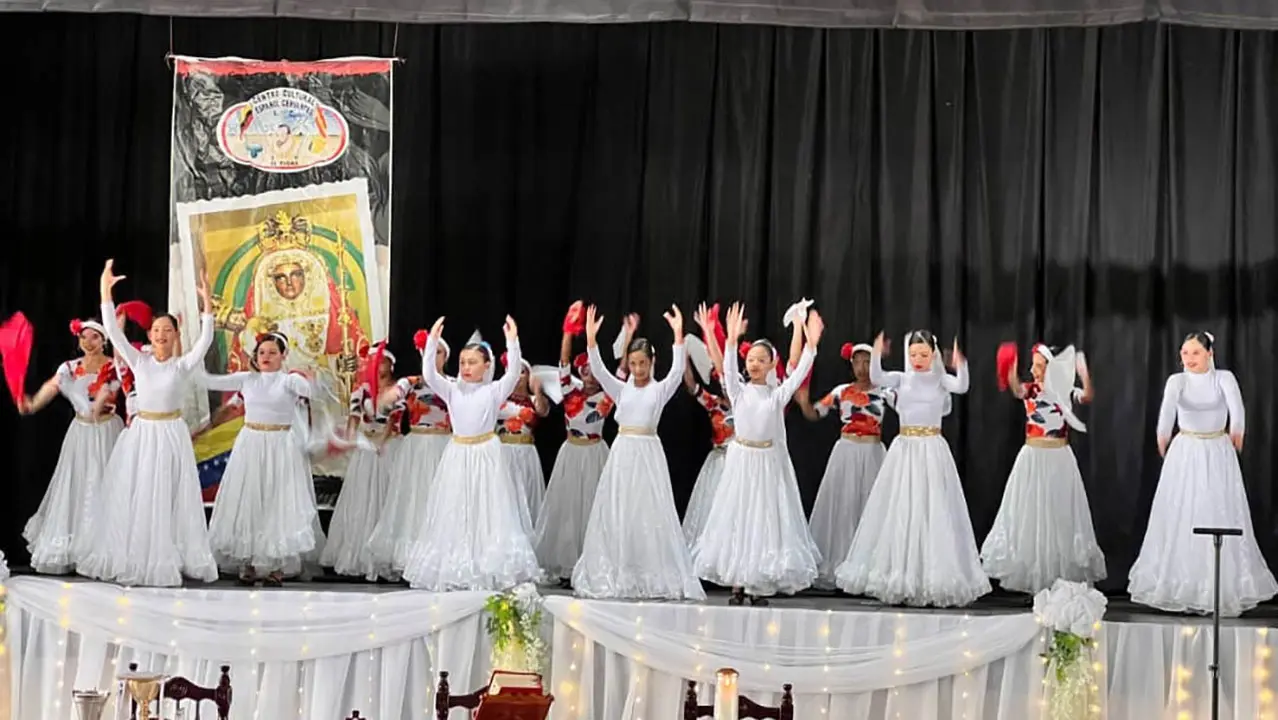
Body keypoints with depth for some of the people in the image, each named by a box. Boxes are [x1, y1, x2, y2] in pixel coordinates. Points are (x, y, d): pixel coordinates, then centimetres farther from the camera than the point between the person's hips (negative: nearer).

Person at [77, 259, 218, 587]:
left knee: (168, 499, 2)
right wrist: (105, 293, -14)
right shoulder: (139, 361, 1)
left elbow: (205, 341, -16)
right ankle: (132, 559, 11)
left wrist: (206, 304, -25)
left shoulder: (183, 365, -3)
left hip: (171, 435, -2)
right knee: (134, 497, 3)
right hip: (141, 434, 2)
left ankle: (166, 560, 9)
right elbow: (113, 332, -6)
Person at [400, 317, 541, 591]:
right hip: (458, 456, 3)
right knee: (454, 514, 6)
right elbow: (429, 374, -7)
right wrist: (432, 342, -15)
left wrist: (512, 342, -25)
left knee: (489, 513, -1)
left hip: (486, 455, -3)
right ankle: (455, 570, 13)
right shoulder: (452, 390, 4)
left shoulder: (495, 391, -2)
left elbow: (514, 372, -17)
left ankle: (491, 571, 4)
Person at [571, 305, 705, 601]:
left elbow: (677, 370, -14)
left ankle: (654, 577, 0)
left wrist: (678, 335, -26)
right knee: (616, 513, 3)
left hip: (648, 453, -3)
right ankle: (617, 576, 11)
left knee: (650, 513, -4)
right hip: (622, 453, 3)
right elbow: (598, 370, -4)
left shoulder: (660, 389, 3)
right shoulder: (621, 389, 9)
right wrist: (591, 339, -18)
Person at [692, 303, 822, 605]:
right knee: (737, 516, 2)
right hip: (741, 459, 0)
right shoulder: (738, 391, 1)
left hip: (769, 462, 0)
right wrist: (732, 339, -31)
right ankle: (737, 584, 8)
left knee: (765, 517, 0)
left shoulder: (778, 394, 1)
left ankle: (760, 586, 6)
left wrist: (811, 345, -26)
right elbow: (729, 369, -15)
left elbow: (799, 374, -12)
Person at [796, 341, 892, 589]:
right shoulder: (841, 391, 3)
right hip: (846, 454, 1)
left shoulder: (883, 392, 1)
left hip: (872, 455, 0)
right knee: (841, 510, 3)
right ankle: (831, 570, 7)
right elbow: (814, 414, 5)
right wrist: (803, 401, -14)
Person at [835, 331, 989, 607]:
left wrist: (960, 365, -38)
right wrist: (876, 355, -32)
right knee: (900, 512, 5)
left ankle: (935, 579, 7)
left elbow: (961, 387, -19)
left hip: (932, 452, -2)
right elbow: (876, 378, -14)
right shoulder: (901, 379, 5)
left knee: (934, 512, -2)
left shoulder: (941, 379, 2)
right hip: (904, 450, 2)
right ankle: (898, 577, 15)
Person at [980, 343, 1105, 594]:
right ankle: (1030, 570, 16)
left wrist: (1084, 374, -40)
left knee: (1061, 514, 8)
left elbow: (1087, 397, -22)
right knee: (1031, 513, 6)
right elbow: (1015, 388, -27)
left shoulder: (1066, 392, -2)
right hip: (1033, 458, 0)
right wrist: (1011, 369, -47)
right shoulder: (1030, 390, -4)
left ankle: (1063, 569, 19)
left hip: (1060, 459, 0)